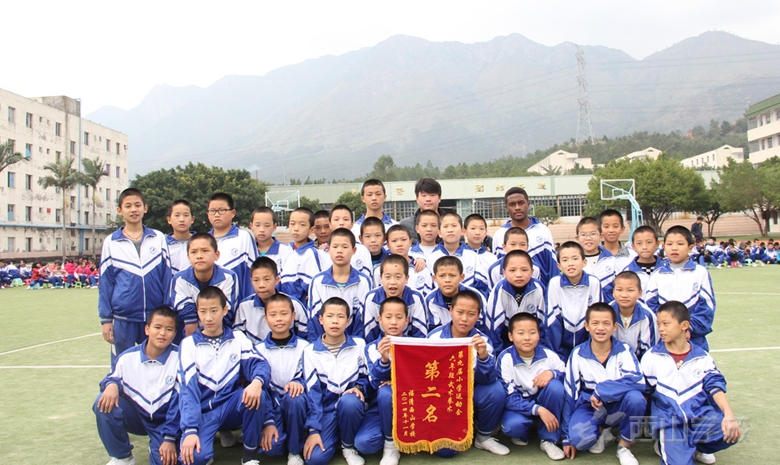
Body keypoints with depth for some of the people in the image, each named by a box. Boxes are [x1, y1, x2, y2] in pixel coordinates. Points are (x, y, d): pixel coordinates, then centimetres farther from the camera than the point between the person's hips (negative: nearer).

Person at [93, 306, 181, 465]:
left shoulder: (179, 358, -15)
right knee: (104, 403, -23)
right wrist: (111, 384, -23)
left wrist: (170, 438, -18)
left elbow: (179, 400, -15)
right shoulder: (128, 357, -8)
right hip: (135, 415, 3)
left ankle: (158, 444, 11)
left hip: (164, 420, -3)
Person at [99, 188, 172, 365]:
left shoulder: (159, 239, 3)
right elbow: (105, 283, 4)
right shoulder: (111, 242, 3)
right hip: (123, 319, 0)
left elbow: (167, 277, 4)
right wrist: (106, 319, 2)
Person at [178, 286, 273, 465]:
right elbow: (188, 388, -10)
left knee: (257, 394, -31)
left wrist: (257, 382, -36)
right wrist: (190, 430, -21)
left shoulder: (238, 338, 4)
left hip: (231, 407, 2)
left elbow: (259, 363, -11)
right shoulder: (189, 344, -1)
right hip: (203, 410, -2)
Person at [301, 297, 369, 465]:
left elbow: (365, 377, 9)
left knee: (348, 401, -36)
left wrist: (359, 388, -16)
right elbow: (312, 392, -6)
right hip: (326, 409, -1)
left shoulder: (359, 345, 1)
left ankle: (348, 445, -6)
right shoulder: (310, 351, -1)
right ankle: (335, 434, 11)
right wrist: (313, 430, -12)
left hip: (351, 406, 1)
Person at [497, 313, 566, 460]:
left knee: (555, 385, -28)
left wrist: (552, 373, -29)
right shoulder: (505, 359, -19)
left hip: (542, 402, 3)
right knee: (512, 425, -35)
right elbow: (509, 397, -22)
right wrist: (538, 409, -34)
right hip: (519, 405, -3)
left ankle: (549, 440, -11)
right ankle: (523, 433, 7)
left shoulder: (548, 355, -13)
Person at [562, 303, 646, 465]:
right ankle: (600, 432, 8)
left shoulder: (624, 350, -10)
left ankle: (624, 446, -6)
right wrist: (567, 437, -4)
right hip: (589, 407, 0)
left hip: (617, 407, 1)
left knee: (636, 397, -33)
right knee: (579, 438, -32)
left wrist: (601, 391, -31)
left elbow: (638, 381, -27)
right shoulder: (578, 354, -8)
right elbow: (570, 394, -5)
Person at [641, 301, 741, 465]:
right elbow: (644, 392, 6)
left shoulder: (702, 357, 7)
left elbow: (715, 386, -4)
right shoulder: (651, 357, 3)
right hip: (669, 421, -3)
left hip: (700, 416, 3)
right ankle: (667, 445, 8)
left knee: (731, 432, -27)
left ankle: (697, 447, 3)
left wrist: (729, 415, -19)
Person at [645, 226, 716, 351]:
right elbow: (650, 305, 1)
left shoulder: (700, 272, 2)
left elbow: (707, 306, -2)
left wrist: (690, 327, -13)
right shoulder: (657, 275, 6)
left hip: (694, 340, -1)